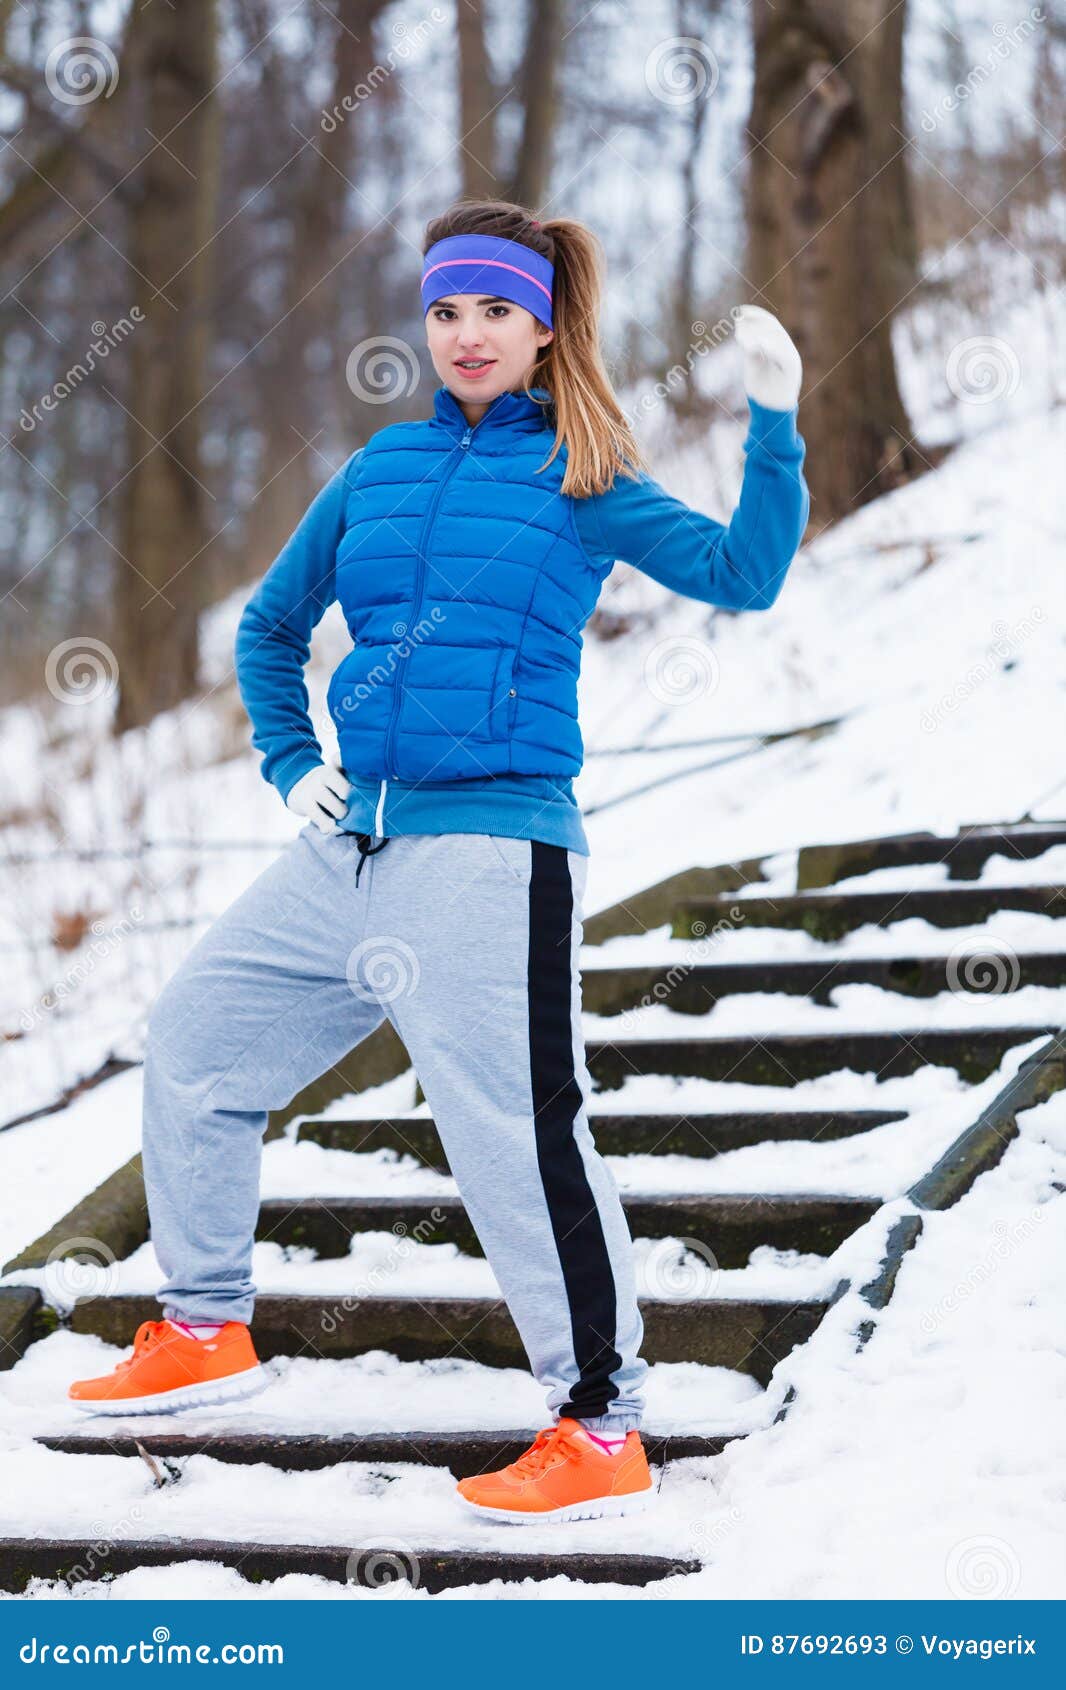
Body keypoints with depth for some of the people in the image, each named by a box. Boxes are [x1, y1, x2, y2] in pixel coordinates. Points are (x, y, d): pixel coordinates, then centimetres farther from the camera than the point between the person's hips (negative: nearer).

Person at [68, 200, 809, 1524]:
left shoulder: (582, 480, 1)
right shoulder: (380, 469, 14)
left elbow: (742, 574, -11)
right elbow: (270, 625, 26)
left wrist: (775, 423, -20)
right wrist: (291, 764, 14)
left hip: (492, 852, -7)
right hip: (349, 851, 7)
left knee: (517, 1135, -15)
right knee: (190, 1045, 13)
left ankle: (602, 1428, -6)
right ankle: (204, 1334, 30)